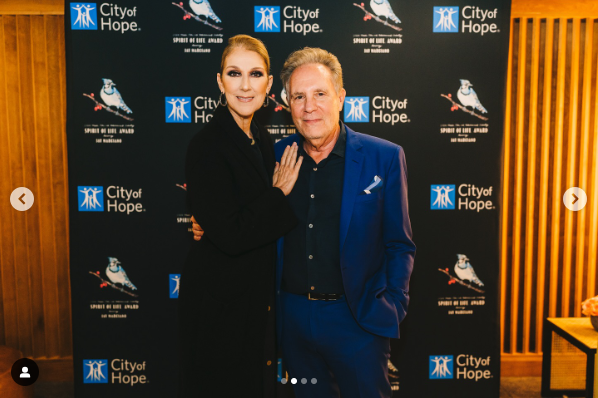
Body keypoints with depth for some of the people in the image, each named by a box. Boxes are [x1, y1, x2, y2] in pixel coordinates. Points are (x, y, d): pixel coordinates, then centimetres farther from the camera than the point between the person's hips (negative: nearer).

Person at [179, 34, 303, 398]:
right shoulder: (207, 146, -20)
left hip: (257, 296, 8)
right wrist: (279, 195, -17)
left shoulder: (262, 139, 4)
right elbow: (231, 235, -27)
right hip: (220, 300, -7)